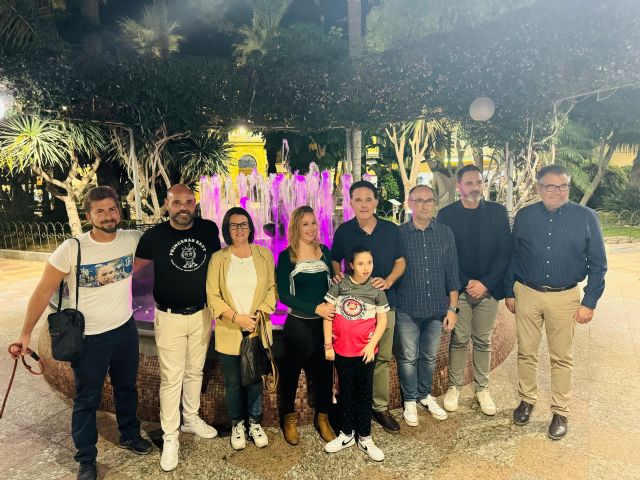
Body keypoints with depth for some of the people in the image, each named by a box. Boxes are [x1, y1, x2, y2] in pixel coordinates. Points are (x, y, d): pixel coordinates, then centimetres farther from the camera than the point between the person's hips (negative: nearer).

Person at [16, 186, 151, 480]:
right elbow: (44, 291, -11)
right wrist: (26, 332, -7)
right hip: (88, 337, -3)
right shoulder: (71, 249, -21)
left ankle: (129, 435, 48)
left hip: (126, 329, 4)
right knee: (87, 399, 14)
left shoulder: (132, 239, -12)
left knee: (126, 387, 24)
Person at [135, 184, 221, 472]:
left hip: (201, 314, 3)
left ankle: (191, 419, 39)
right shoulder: (154, 236, -12)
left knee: (195, 371, 18)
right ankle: (170, 438, 19)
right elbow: (133, 265, 2)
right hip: (170, 317, -3)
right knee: (171, 378, 3)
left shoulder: (209, 229, -5)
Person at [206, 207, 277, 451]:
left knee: (256, 378, 13)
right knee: (233, 382, 12)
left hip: (258, 330, 1)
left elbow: (272, 287, 1)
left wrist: (261, 312, -13)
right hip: (229, 332, -1)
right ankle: (237, 424, 34)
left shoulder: (264, 254, 0)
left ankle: (255, 422, 33)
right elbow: (212, 295, -6)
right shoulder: (218, 258, -4)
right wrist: (237, 317, -15)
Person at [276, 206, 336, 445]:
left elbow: (332, 284, 11)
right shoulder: (286, 256, -7)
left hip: (324, 322, 3)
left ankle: (322, 418, 32)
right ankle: (289, 418, 34)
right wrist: (315, 308, -20)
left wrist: (333, 308, -6)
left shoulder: (324, 251, 3)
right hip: (298, 324, -3)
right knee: (292, 370, 12)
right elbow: (284, 294, -12)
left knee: (324, 369, 10)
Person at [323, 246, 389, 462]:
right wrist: (328, 345, -3)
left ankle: (364, 438, 25)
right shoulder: (339, 285, -5)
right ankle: (346, 434, 30)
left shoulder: (376, 289, -4)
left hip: (365, 351, -1)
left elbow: (382, 320, 0)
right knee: (345, 391, 15)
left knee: (364, 392, 10)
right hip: (341, 349, 1)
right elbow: (328, 316, -2)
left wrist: (372, 344, -9)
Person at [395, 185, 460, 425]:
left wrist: (452, 307, 2)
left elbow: (452, 272, 3)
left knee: (429, 355, 17)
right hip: (407, 309, -2)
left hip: (437, 308, 2)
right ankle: (410, 400, 29)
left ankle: (425, 395, 37)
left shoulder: (445, 233, 0)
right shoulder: (399, 233, -6)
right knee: (408, 357, 10)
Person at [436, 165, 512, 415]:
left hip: (488, 288, 1)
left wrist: (486, 283, -9)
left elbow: (505, 251, -1)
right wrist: (466, 283, -8)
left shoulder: (498, 212, 2)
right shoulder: (446, 214, -2)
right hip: (459, 288, -1)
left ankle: (482, 388, 24)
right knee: (459, 339, 4)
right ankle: (454, 386, 20)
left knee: (483, 340, 9)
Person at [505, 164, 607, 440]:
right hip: (527, 294, 1)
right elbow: (512, 257, 6)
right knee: (526, 353, 12)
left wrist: (589, 302, -6)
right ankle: (527, 400, 32)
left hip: (565, 297, -1)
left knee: (562, 358, 10)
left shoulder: (586, 217, -5)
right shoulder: (524, 217, 0)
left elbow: (598, 263, -1)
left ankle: (560, 412, 27)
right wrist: (509, 293, 6)